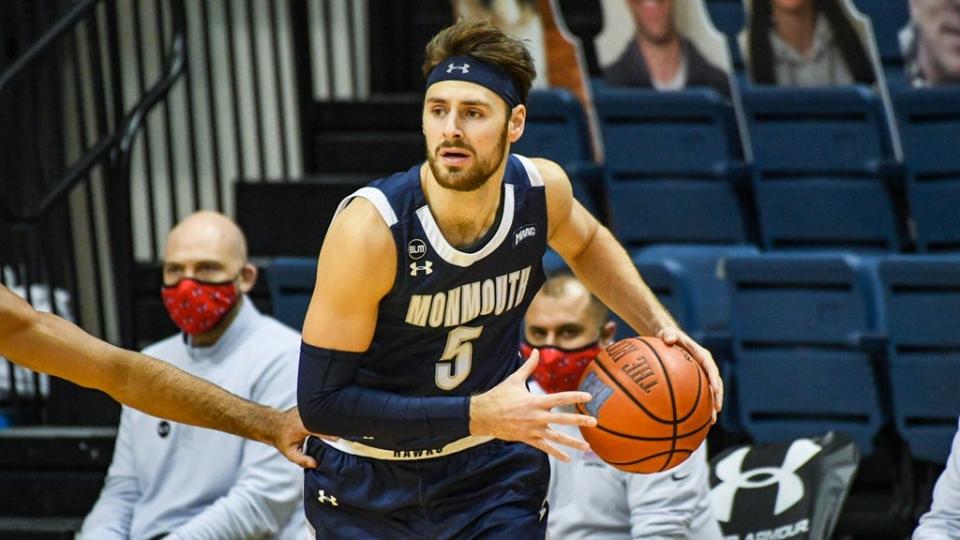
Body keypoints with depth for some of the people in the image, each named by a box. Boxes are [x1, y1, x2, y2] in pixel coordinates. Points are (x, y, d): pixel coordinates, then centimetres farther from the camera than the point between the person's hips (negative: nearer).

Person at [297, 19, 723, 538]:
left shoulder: (541, 190, -14)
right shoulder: (369, 228, -29)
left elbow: (585, 242, 14)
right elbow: (319, 401, -27)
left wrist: (661, 328, -1)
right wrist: (479, 415, -32)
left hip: (493, 468, 3)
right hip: (366, 482, -2)